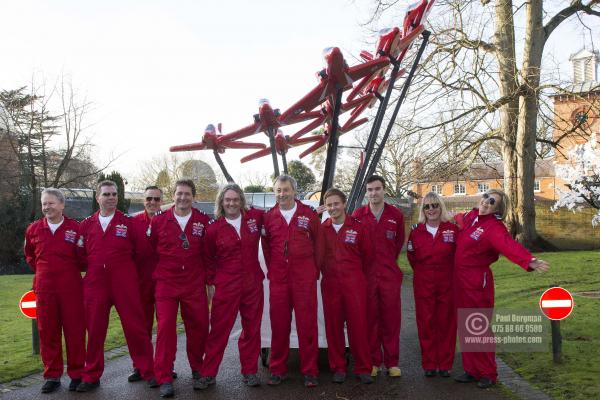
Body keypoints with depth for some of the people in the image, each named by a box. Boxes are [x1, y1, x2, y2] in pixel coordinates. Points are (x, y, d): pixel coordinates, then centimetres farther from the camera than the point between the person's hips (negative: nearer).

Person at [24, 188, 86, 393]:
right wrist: (42, 271, 15)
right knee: (47, 331, 7)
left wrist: (72, 270, 3)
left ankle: (77, 374, 13)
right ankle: (52, 376, 19)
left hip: (71, 287, -3)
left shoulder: (75, 228, -4)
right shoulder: (33, 229, 6)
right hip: (44, 288, 3)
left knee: (75, 330, 2)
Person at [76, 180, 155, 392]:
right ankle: (91, 376, 23)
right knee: (94, 329, 8)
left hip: (125, 284, -2)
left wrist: (124, 264, 9)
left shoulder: (129, 222, 1)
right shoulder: (86, 224, 9)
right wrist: (95, 266, 7)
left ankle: (148, 371, 12)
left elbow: (142, 249, 2)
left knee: (135, 327, 0)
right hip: (95, 283, 3)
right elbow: (81, 253, 14)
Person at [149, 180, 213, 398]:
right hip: (166, 283, 0)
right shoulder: (158, 220, 1)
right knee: (165, 327, -4)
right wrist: (155, 273, 7)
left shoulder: (203, 221, 1)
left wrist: (209, 279, 7)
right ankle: (164, 379, 8)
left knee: (198, 327, 6)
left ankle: (198, 371, 28)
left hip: (195, 284, 1)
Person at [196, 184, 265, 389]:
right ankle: (208, 373, 13)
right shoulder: (214, 228, -2)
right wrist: (210, 282, 5)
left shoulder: (255, 217, 0)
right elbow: (209, 259, 7)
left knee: (252, 329, 11)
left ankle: (249, 371, 25)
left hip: (253, 283, 2)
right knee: (219, 329, 1)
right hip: (226, 286, -2)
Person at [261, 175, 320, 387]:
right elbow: (266, 248, 12)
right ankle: (278, 369, 19)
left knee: (307, 324, 1)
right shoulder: (269, 216, 5)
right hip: (278, 278, 2)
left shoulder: (309, 214, 1)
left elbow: (318, 243, 8)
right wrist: (272, 270, 10)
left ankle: (310, 371, 11)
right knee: (278, 324, 7)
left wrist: (314, 270, 7)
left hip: (304, 277, -1)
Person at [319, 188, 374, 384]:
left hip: (355, 283, -1)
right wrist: (328, 272, 2)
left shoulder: (358, 227, 0)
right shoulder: (321, 229, 3)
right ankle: (338, 368, 18)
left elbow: (367, 254, 7)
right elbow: (318, 256, 7)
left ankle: (363, 368, 12)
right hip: (330, 283, 1)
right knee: (333, 326, 6)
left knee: (358, 325, 0)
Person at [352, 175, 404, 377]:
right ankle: (373, 361, 17)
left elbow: (399, 242, 13)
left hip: (389, 274, 1)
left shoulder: (396, 215, 2)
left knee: (391, 318, 4)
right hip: (365, 274, 0)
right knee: (369, 318, 5)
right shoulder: (358, 215, -1)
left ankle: (392, 362, 16)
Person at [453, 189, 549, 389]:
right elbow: (459, 221, 32)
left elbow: (509, 245, -36)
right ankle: (471, 370, 24)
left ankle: (487, 373, 16)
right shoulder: (470, 216, 6)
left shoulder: (494, 227, -16)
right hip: (460, 280, 7)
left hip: (478, 282, -7)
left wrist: (530, 261, -50)